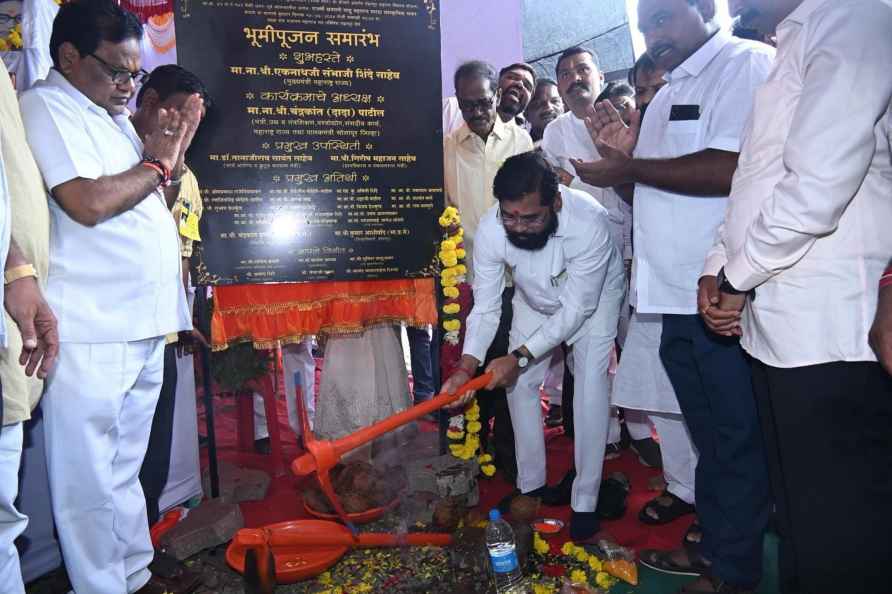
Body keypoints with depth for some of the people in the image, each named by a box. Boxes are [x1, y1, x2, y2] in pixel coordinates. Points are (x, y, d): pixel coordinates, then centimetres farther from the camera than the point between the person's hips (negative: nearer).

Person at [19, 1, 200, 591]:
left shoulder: (114, 117, 19)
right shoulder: (45, 108, -6)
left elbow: (154, 207, 24)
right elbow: (87, 203, -19)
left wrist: (174, 151, 10)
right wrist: (157, 162, -6)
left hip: (143, 325, 9)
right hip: (90, 335, -8)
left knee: (125, 467, 17)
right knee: (91, 478, 2)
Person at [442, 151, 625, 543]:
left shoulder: (589, 223, -41)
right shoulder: (491, 230, -31)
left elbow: (576, 308, -33)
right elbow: (485, 307, -23)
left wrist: (520, 356, -37)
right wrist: (468, 364, -36)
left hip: (593, 297, -3)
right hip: (535, 299, 4)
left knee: (590, 389, -12)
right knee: (520, 384, 1)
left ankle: (585, 502, 2)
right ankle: (531, 485, 19)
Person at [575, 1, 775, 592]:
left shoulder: (747, 63, -7)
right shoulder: (669, 95, 20)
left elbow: (734, 167, -24)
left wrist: (630, 168, -14)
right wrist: (625, 152, 7)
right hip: (678, 296, 9)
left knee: (734, 437, 5)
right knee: (709, 431, 18)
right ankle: (715, 545, 34)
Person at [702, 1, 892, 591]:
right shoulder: (794, 48, 22)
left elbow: (818, 186, -19)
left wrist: (739, 277, -7)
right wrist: (719, 268, 7)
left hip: (827, 337, -9)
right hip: (780, 329, 9)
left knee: (838, 540, 2)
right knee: (802, 516, 19)